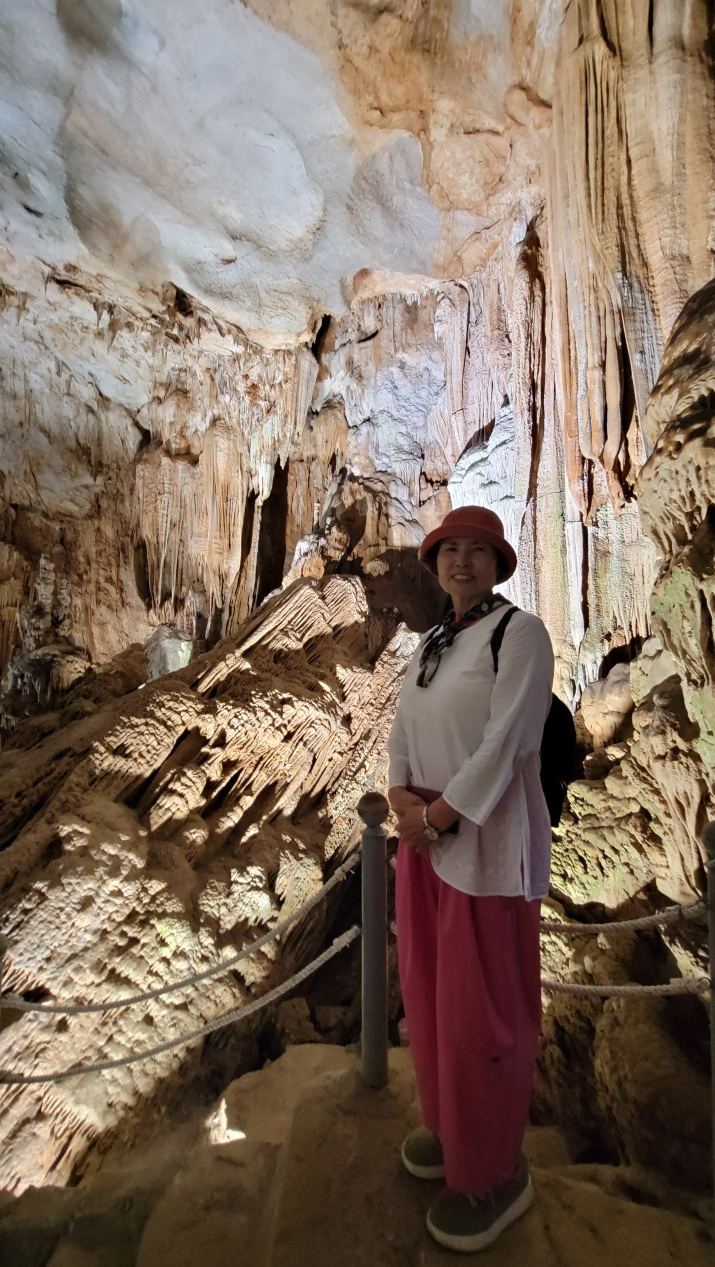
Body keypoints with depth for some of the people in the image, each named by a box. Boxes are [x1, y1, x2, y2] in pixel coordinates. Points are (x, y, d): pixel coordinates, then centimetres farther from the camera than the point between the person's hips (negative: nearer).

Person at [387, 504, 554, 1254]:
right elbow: (402, 733, 9)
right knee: (428, 990, 19)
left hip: (486, 841, -7)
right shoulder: (429, 645, 11)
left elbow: (506, 743, -19)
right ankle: (451, 1124, 44)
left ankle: (494, 1172, 31)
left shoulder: (520, 632, -11)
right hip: (424, 836, 7)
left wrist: (439, 817, -15)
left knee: (482, 1008, 7)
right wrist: (401, 800, -8)